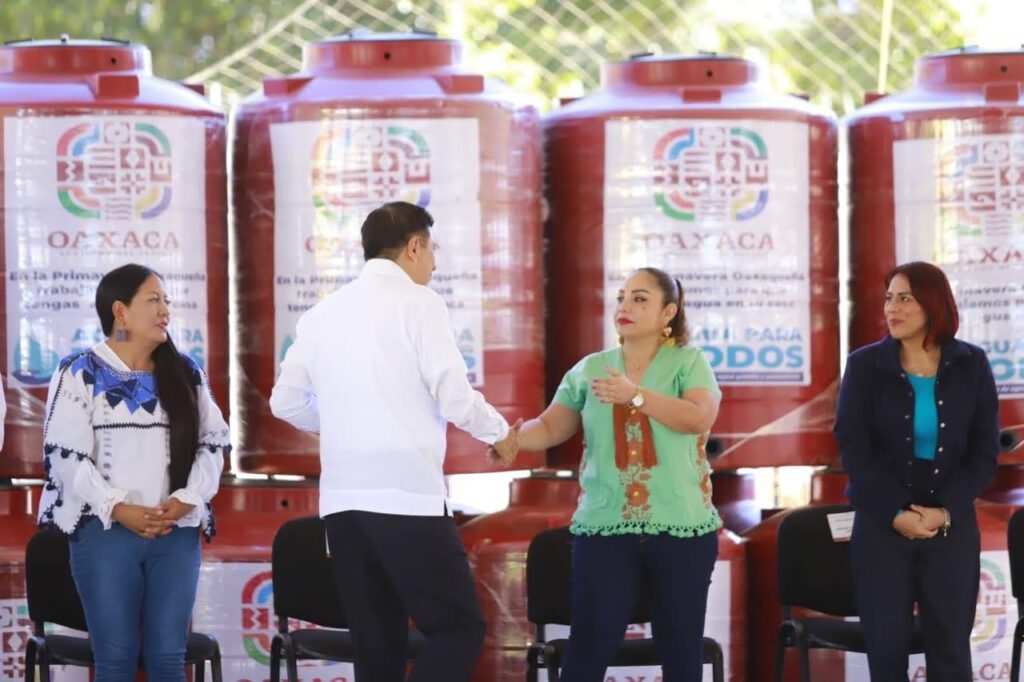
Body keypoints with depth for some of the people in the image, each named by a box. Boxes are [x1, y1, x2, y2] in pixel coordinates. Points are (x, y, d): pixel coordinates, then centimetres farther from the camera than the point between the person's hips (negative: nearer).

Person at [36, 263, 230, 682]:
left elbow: (213, 442, 11)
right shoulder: (80, 375, 1)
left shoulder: (186, 374, 14)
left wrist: (187, 499, -6)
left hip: (177, 533, 3)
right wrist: (118, 509, -15)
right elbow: (65, 454, -5)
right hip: (105, 531, -3)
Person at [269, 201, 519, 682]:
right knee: (458, 626, 0)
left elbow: (286, 402, 16)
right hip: (407, 495, -6)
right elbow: (454, 397, -9)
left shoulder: (322, 313, 13)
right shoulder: (418, 303, -4)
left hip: (342, 498, 6)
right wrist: (499, 433, 10)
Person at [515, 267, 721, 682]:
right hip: (604, 525, 1)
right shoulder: (590, 369, 10)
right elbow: (549, 428, 6)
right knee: (590, 642, -8)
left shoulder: (688, 362, 2)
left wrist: (635, 394, -24)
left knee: (681, 646, 6)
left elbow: (700, 418, -15)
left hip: (679, 527, -1)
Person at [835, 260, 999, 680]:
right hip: (883, 526, 0)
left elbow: (984, 452, 1)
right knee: (886, 648, 1)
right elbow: (853, 449, -5)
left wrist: (945, 511, -13)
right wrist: (896, 514, -14)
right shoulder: (865, 365, -1)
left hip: (952, 527, 1)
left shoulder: (971, 366, 1)